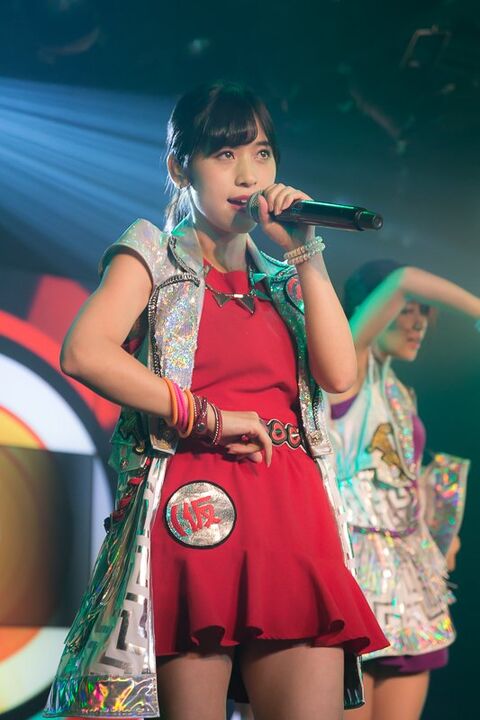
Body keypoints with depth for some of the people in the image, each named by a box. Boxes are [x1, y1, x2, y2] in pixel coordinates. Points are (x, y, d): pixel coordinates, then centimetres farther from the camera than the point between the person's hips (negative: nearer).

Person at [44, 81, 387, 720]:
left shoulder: (280, 275, 24)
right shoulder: (153, 254, 9)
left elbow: (340, 374, 7)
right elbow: (85, 352, -10)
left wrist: (305, 254, 5)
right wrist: (209, 419, -11)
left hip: (295, 516, 4)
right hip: (195, 503, -4)